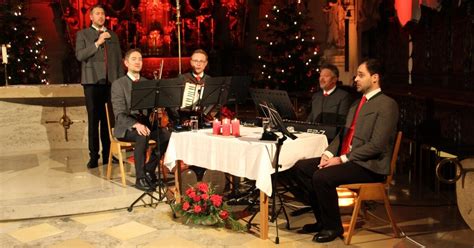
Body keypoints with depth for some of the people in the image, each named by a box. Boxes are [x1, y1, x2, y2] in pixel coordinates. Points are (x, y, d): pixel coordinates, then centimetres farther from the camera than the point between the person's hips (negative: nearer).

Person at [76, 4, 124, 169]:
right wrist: (97, 43, -12)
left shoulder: (113, 36, 18)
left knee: (109, 120, 0)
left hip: (111, 82, 2)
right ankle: (94, 156, 1)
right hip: (92, 82, -2)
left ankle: (108, 154, 6)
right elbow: (79, 55, -5)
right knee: (93, 120, -3)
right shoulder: (83, 34, 9)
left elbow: (119, 59, 17)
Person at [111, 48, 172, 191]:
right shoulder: (118, 84, -3)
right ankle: (140, 178, -24)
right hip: (125, 127, -5)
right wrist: (136, 124, -32)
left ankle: (149, 170, -7)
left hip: (145, 124, 5)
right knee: (143, 136, -36)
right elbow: (119, 114, -14)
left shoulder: (147, 83, 15)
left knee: (167, 134, -23)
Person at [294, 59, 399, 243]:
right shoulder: (357, 103, 19)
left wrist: (342, 159, -18)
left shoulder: (387, 105, -11)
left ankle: (333, 226, -5)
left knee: (322, 177, -28)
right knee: (302, 166, -1)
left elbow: (377, 145, -19)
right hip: (344, 158, 9)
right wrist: (328, 153, -1)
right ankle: (323, 220, 8)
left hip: (369, 165, -9)